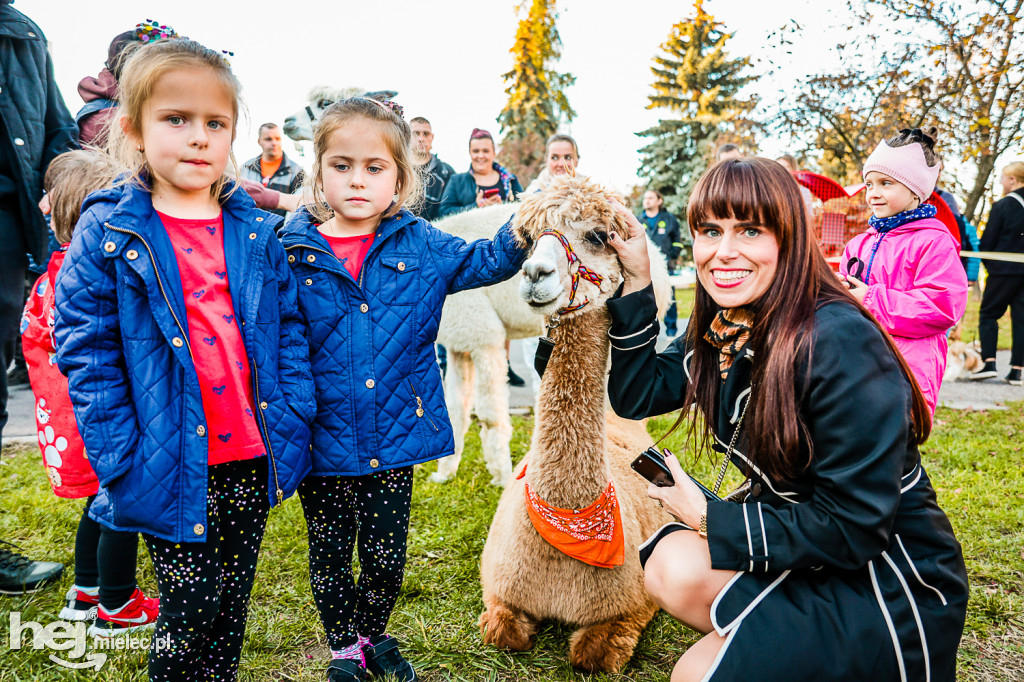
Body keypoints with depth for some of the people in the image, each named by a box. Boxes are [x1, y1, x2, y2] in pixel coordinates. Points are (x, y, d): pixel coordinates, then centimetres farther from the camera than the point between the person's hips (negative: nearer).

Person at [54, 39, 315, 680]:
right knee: (192, 604, 6)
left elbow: (291, 332, 7)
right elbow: (87, 354, -6)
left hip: (253, 459, 3)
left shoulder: (260, 233, 4)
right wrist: (122, 456, -12)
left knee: (234, 599, 17)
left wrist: (293, 421, -2)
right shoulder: (108, 234, -5)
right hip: (172, 467, -3)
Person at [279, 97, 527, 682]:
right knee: (330, 556, 16)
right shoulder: (291, 252, -7)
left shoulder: (422, 246, -2)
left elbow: (489, 261, 2)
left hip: (394, 437, 1)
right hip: (322, 440, -1)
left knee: (387, 555, 16)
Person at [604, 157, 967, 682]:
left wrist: (708, 519, -18)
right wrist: (636, 282, -8)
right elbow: (636, 394, 0)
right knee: (671, 567, -18)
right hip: (796, 532, 7)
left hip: (893, 584, -7)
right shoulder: (720, 329, -3)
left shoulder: (840, 342, -27)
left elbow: (853, 525, -25)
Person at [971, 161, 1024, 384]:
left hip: (1005, 270, -5)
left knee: (988, 314, 5)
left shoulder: (1002, 206, -10)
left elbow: (987, 241, -7)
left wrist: (989, 265, 8)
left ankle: (989, 362, -8)